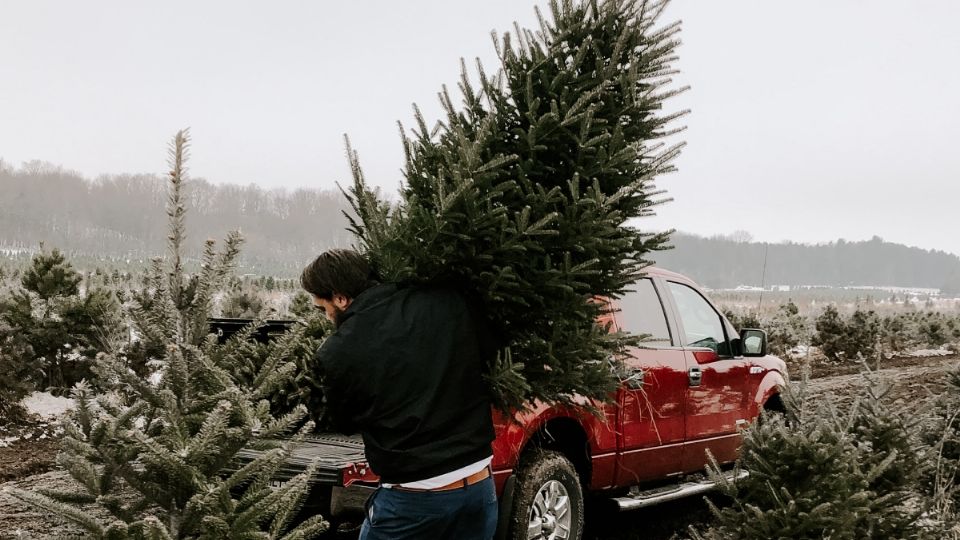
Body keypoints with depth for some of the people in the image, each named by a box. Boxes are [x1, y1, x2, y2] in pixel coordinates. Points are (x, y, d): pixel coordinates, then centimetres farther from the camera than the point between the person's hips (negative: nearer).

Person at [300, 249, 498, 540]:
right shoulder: (448, 304, -6)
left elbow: (343, 423, 5)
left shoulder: (336, 353, -11)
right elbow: (491, 347, 10)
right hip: (480, 487, 3)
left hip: (412, 500, -3)